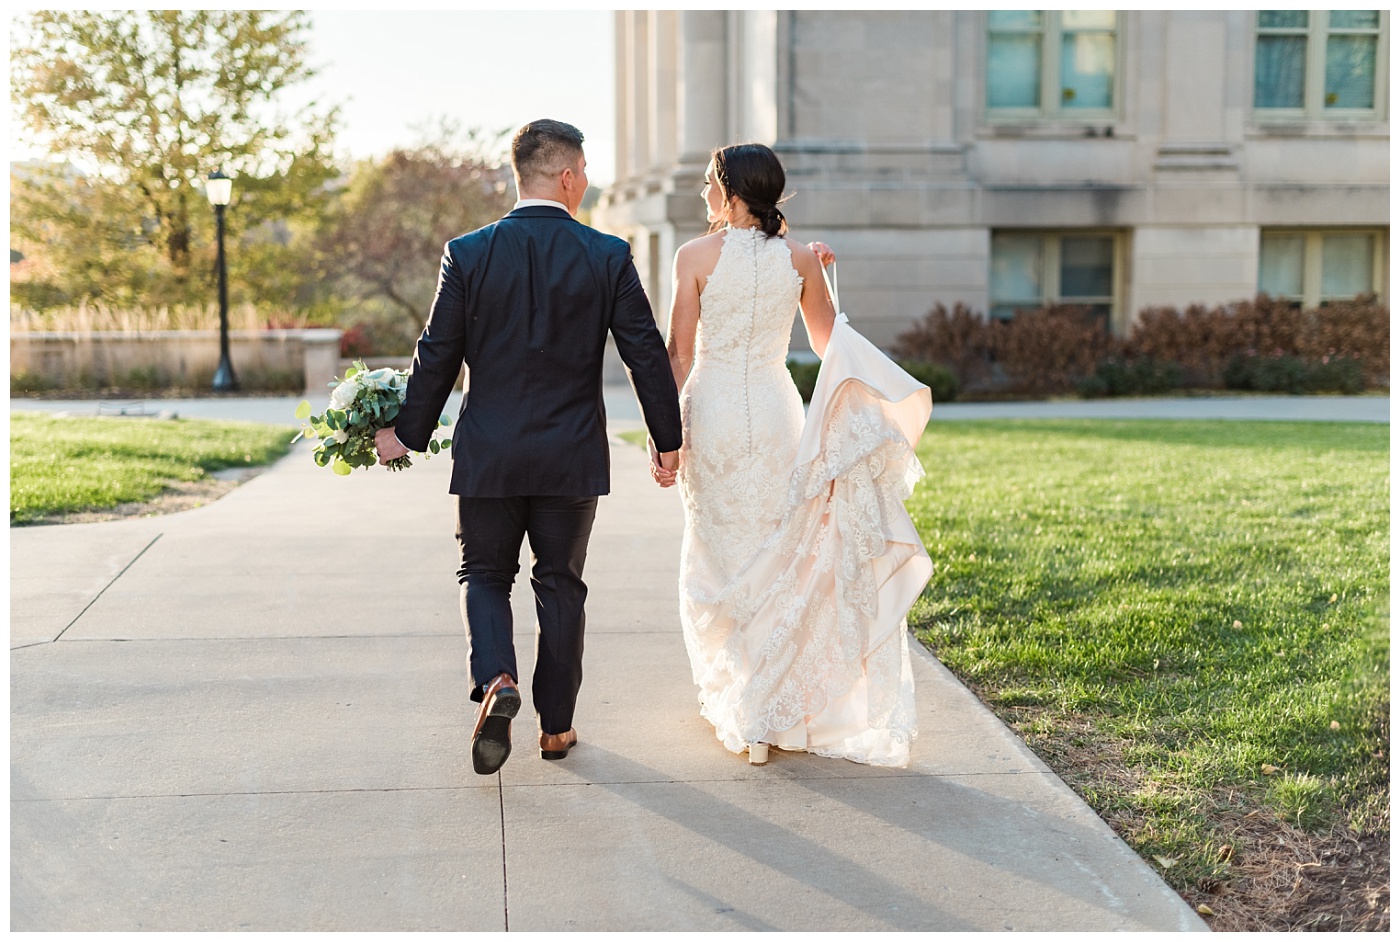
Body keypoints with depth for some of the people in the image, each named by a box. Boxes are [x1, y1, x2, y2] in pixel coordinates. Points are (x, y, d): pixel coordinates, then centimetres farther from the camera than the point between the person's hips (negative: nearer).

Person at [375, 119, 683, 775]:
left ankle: (496, 681, -9)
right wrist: (668, 439, 7)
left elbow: (437, 355, -2)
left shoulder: (467, 254, -5)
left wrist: (407, 434, 10)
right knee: (560, 584, 13)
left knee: (485, 574, 16)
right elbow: (647, 354, -4)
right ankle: (556, 725, 20)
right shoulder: (608, 257, -6)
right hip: (573, 457, 0)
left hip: (488, 455, 0)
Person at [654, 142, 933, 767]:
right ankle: (772, 709, 16)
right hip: (776, 414, 2)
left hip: (712, 413, -2)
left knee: (720, 557, 12)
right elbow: (829, 345, 9)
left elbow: (680, 355, -7)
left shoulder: (696, 256, -6)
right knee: (777, 556, 11)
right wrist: (818, 274, 16)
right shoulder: (800, 258, 0)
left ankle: (732, 699, 19)